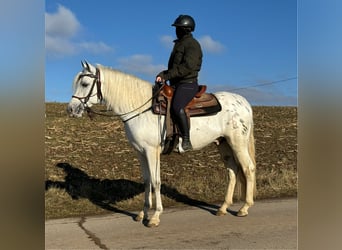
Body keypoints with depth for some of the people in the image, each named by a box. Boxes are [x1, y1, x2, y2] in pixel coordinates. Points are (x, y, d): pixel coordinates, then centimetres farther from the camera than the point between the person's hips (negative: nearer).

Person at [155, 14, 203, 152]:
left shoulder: (192, 44, -8)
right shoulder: (179, 44, 22)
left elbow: (187, 67, -20)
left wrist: (166, 76, -21)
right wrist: (162, 74, 4)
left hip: (188, 84, -10)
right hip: (176, 84, 10)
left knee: (177, 107, -34)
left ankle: (186, 140, -29)